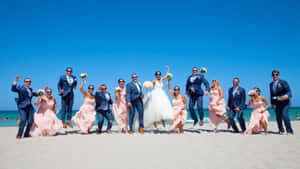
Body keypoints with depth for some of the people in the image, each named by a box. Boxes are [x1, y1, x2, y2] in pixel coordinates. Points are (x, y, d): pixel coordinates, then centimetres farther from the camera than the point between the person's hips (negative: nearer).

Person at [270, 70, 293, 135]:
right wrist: (272, 103, 17)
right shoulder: (271, 84, 10)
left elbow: (288, 91, -15)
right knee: (278, 117, 6)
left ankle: (289, 131, -6)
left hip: (284, 102, -5)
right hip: (277, 103, 5)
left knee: (284, 115, -18)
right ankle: (281, 130, 25)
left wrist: (287, 96, -35)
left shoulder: (283, 82, -6)